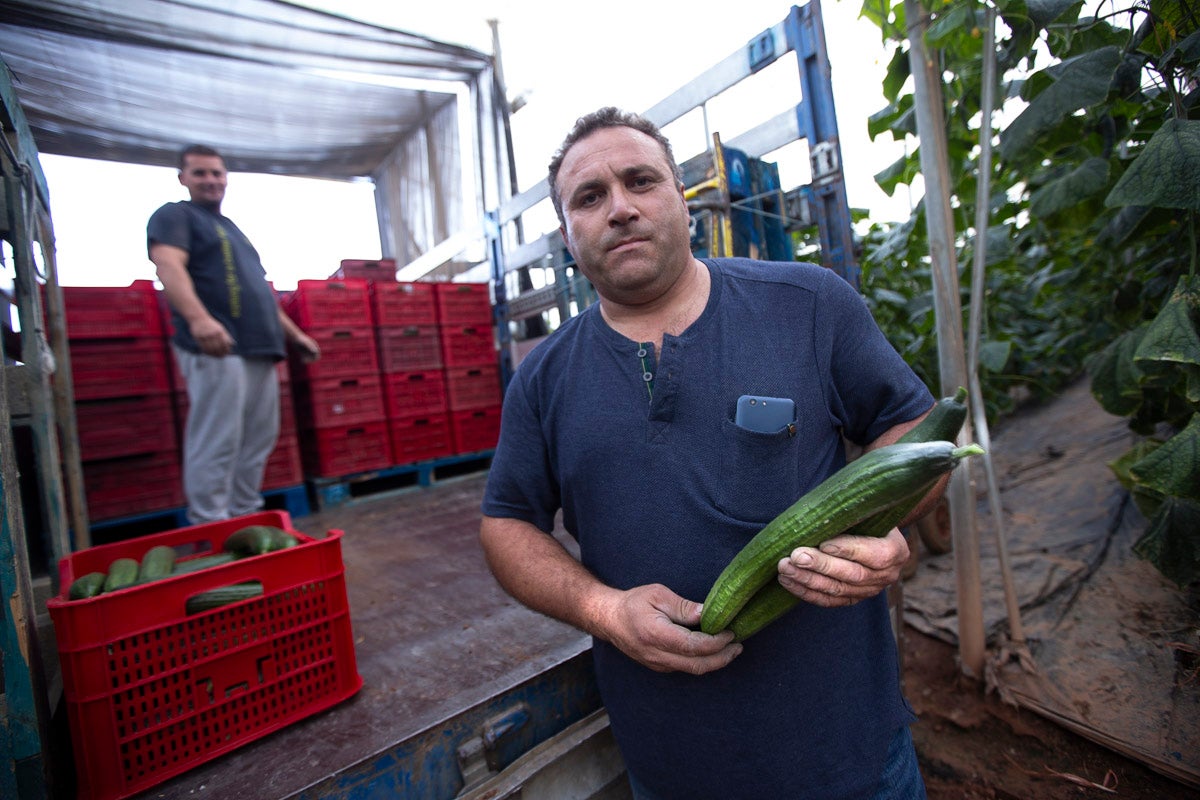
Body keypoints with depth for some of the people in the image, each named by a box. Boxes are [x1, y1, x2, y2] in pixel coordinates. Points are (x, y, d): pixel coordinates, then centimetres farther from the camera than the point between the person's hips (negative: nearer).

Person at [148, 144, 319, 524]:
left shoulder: (232, 228, 29)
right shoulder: (175, 215, 5)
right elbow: (169, 266, -15)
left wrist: (295, 333, 28)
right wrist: (198, 318, -33)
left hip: (260, 350, 8)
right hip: (216, 350, -8)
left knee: (258, 442, 8)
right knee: (216, 445, -10)